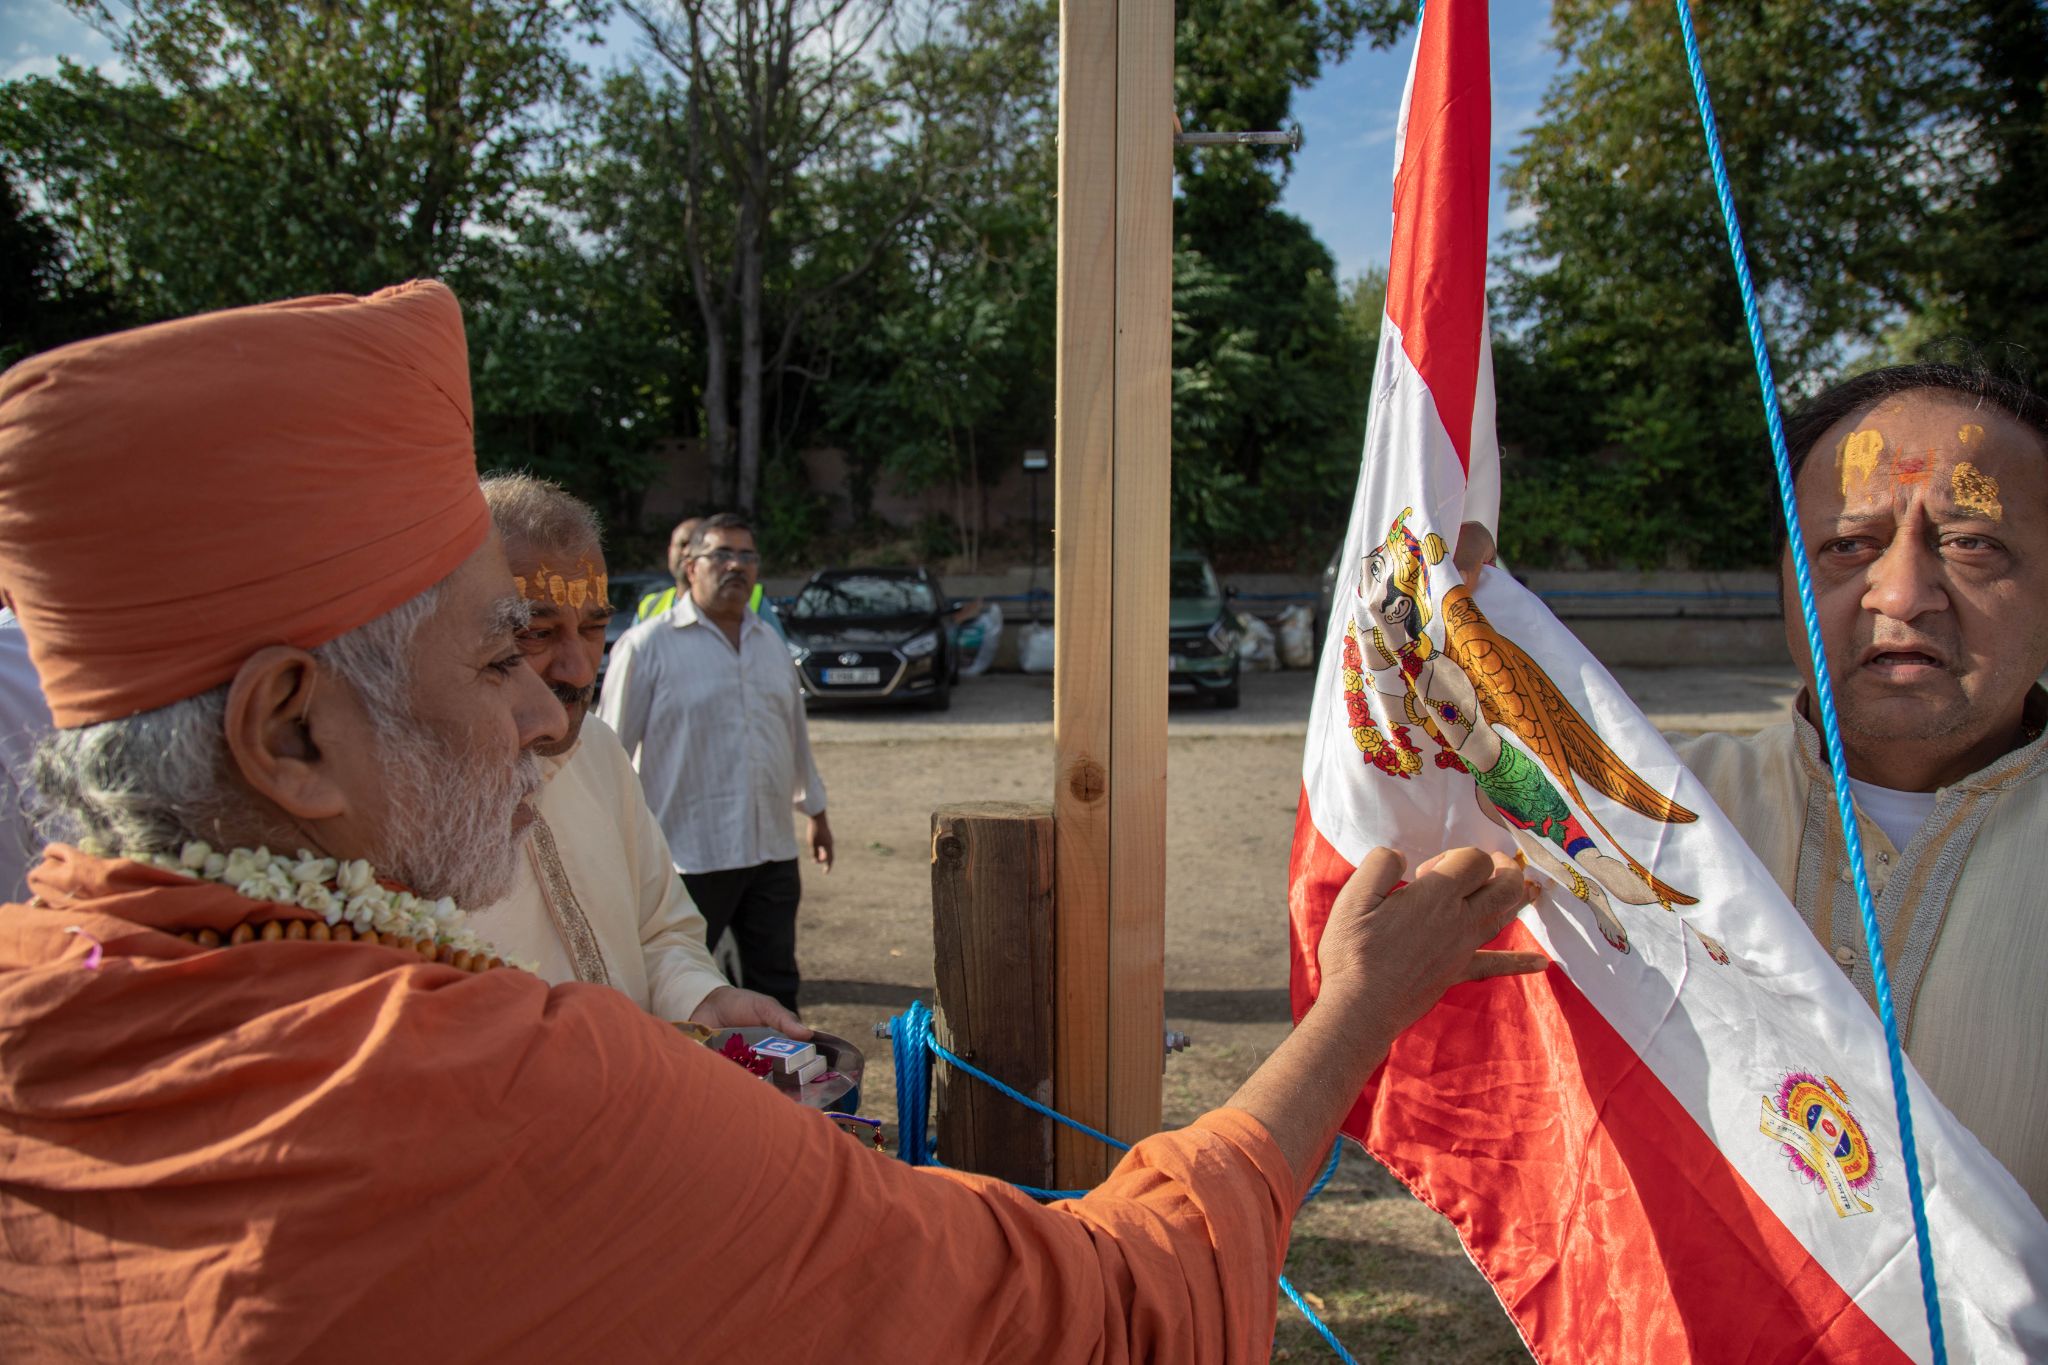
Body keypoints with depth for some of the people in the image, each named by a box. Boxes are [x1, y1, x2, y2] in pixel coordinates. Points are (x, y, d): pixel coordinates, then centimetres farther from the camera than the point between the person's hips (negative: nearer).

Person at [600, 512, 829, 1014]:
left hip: (772, 851, 6)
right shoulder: (647, 645, -6)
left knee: (777, 988, 15)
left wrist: (814, 809, 26)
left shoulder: (772, 646, 13)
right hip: (688, 855, -5)